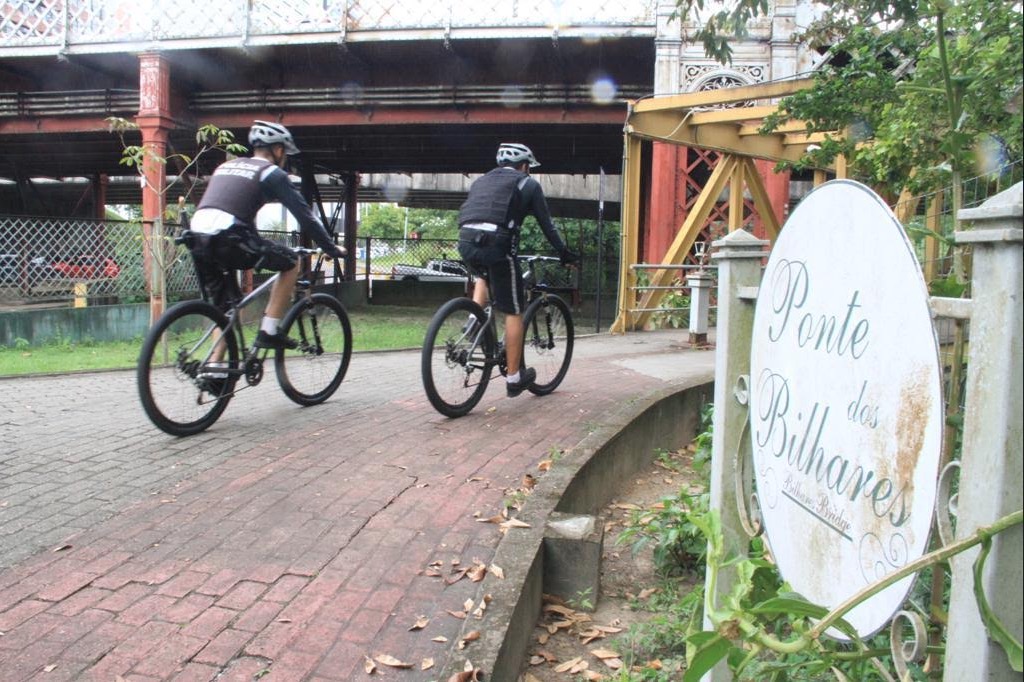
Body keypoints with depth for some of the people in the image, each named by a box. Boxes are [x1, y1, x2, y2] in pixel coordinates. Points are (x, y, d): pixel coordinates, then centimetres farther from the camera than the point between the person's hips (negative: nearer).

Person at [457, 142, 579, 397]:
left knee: (483, 276, 39)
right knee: (514, 312, 7)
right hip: (496, 243, -5)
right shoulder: (528, 184, 16)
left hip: (466, 241, 5)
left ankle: (474, 321, 16)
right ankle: (514, 377, 12)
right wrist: (565, 254, 26)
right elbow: (547, 225, 15)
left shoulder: (481, 180, 30)